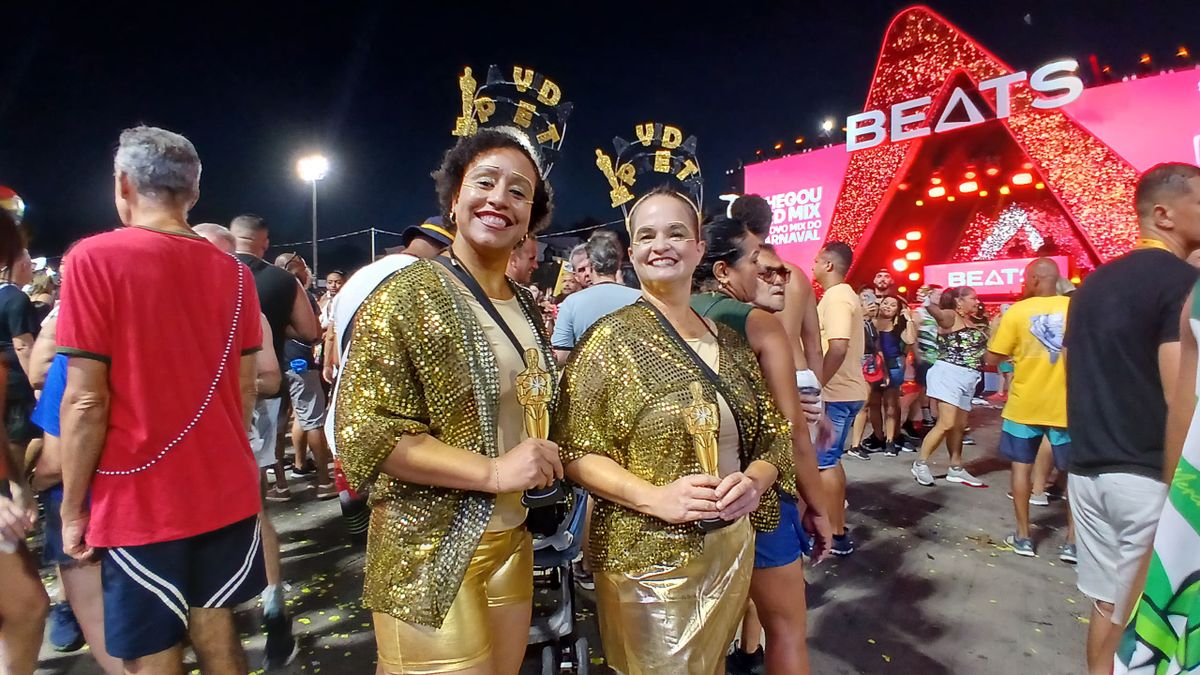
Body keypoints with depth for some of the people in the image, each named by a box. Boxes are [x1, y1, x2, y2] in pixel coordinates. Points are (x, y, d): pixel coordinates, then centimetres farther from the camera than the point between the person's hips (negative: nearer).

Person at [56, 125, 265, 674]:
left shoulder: (95, 258, -12)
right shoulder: (233, 272, 2)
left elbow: (86, 400, -14)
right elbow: (244, 389, 6)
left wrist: (72, 508, -2)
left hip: (140, 505, -4)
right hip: (226, 493, 5)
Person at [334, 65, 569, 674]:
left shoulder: (527, 306, 7)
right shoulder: (408, 294, -13)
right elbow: (362, 431, -19)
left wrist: (544, 460, 5)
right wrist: (492, 471, -23)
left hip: (512, 544, 7)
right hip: (432, 555, -6)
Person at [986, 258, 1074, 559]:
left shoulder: (1017, 311, -8)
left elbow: (992, 358, -7)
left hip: (1024, 404, -1)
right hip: (1065, 405, 2)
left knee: (1022, 466, 10)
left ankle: (1023, 537, 14)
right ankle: (1072, 541, 16)